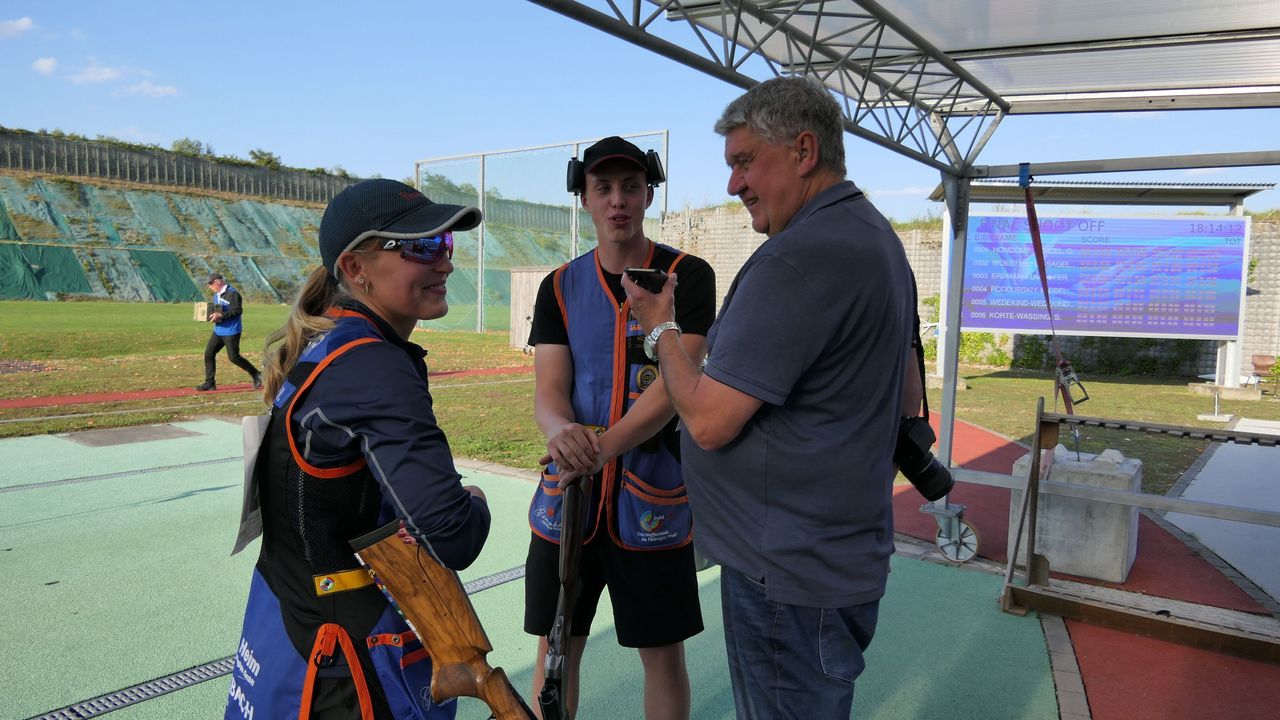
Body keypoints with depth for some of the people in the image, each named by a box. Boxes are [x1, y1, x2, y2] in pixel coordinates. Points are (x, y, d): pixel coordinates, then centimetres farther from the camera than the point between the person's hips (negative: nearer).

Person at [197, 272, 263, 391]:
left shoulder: (232, 293, -14)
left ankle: (255, 375, 8)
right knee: (208, 353, 3)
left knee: (233, 357, -7)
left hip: (231, 331, -9)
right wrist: (212, 315, 3)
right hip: (218, 331, 9)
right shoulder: (216, 294, 15)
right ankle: (209, 383, 9)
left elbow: (238, 310, -21)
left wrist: (221, 315, -25)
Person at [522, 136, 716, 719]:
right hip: (567, 492, 3)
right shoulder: (560, 287, 5)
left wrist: (604, 446, -31)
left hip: (654, 495, -2)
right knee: (556, 647, 13)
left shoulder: (688, 276, -4)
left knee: (663, 653, 11)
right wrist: (561, 431, -28)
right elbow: (547, 392, -4)